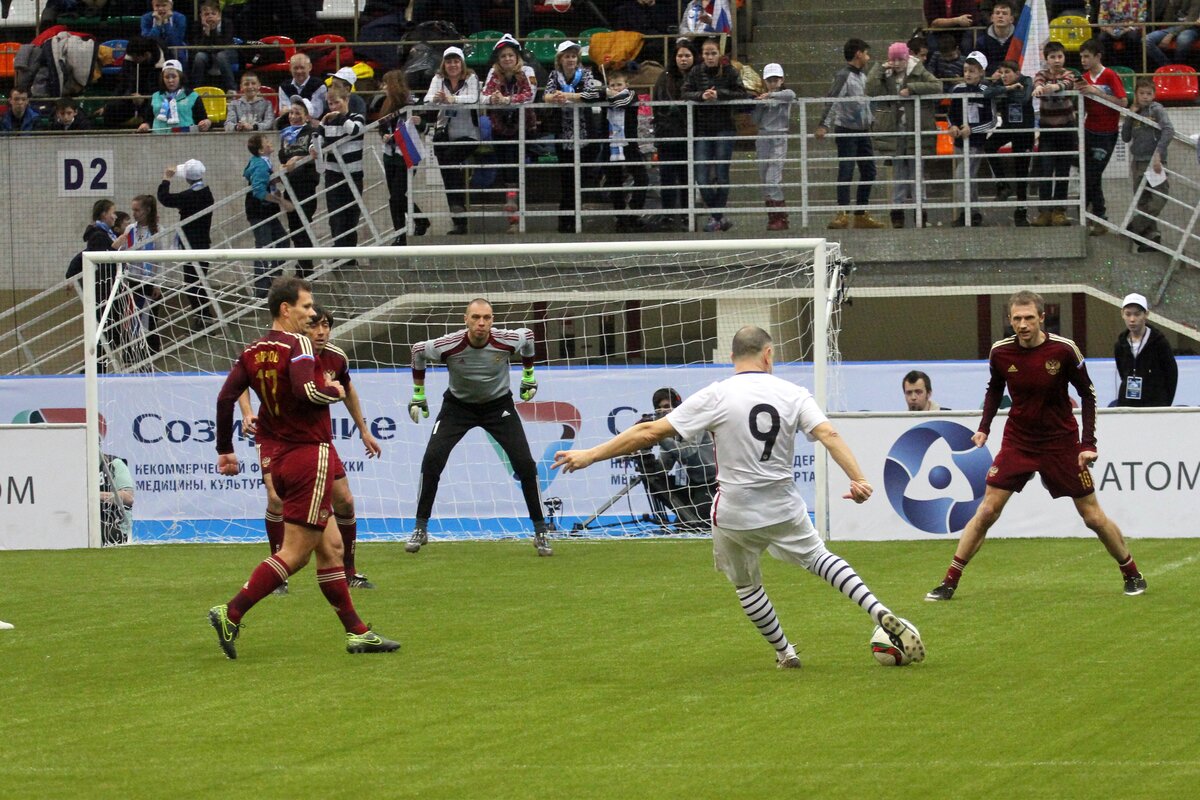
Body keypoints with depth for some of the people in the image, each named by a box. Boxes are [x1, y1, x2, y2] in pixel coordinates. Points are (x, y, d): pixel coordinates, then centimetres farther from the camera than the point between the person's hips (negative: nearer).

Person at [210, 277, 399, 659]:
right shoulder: (297, 343, -13)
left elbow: (226, 397, 4)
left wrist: (225, 450, 11)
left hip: (282, 459, 9)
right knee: (295, 552, -5)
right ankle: (231, 614, -10)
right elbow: (306, 390, -28)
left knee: (330, 547, 13)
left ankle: (357, 632, 16)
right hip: (312, 455, -9)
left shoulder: (253, 352, 8)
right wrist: (335, 391, -7)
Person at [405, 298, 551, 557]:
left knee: (525, 464, -11)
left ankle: (540, 532, 3)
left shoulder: (506, 341, -24)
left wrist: (529, 376, 12)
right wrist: (418, 395, 2)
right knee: (431, 460, -15)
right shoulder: (449, 346, -26)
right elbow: (418, 351, -5)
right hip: (458, 405, 0)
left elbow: (528, 336, 1)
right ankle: (420, 529, -1)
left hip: (499, 405, 0)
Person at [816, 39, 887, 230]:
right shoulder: (844, 76, -12)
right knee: (846, 171, -11)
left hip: (863, 131, 9)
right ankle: (843, 214, -12)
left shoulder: (862, 76, 14)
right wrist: (824, 125, -31)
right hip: (846, 131, -9)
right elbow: (832, 100, -22)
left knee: (868, 171, 9)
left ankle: (861, 214, 15)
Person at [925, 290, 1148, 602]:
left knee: (1093, 517, 2)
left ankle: (1132, 574, 23)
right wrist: (984, 426, 1)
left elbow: (1088, 394, -5)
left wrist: (1088, 443, -11)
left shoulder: (1064, 350, -16)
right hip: (1018, 441, 2)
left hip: (1061, 443, -2)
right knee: (986, 511, -8)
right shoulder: (1001, 352, -9)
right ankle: (949, 582, -1)